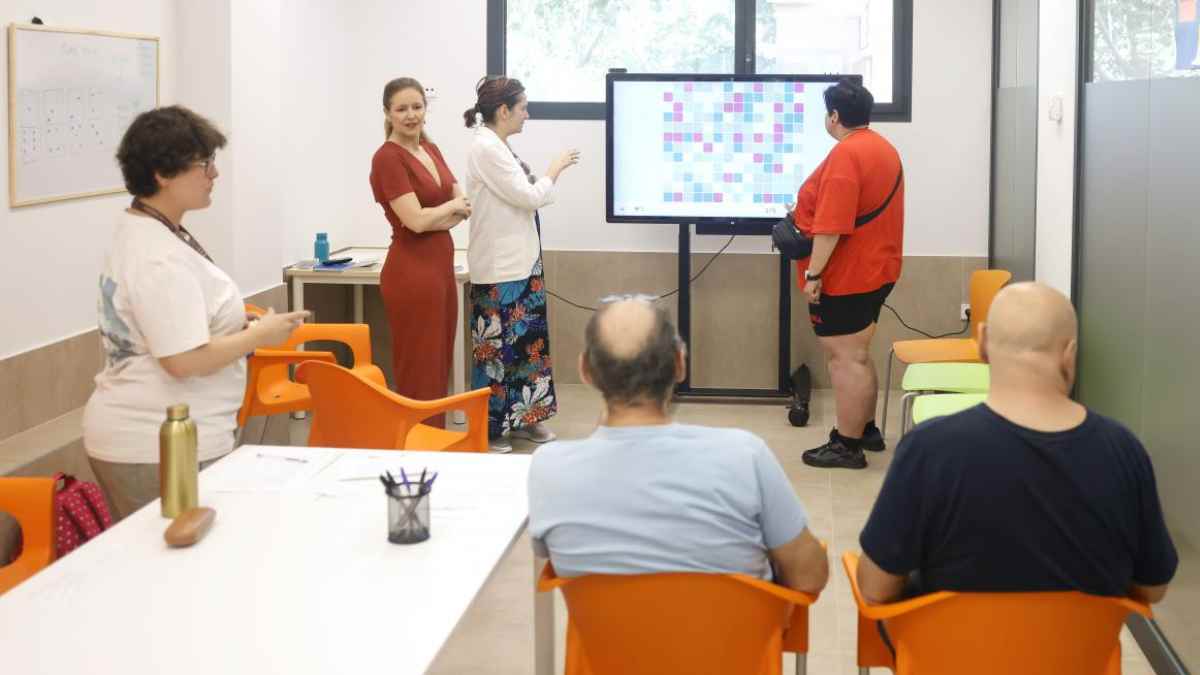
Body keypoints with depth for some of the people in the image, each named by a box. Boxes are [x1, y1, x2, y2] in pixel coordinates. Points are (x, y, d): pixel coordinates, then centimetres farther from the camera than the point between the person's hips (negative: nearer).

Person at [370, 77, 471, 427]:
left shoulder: (431, 149, 12)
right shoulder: (387, 157, -13)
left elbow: (465, 205, 12)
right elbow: (416, 220, -19)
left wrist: (435, 218, -8)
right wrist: (451, 205, -1)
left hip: (441, 266, 9)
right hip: (412, 271, -9)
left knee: (440, 366, 14)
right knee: (419, 371, -2)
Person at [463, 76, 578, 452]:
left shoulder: (497, 147, 12)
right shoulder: (487, 147, -18)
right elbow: (528, 197, -17)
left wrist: (552, 174, 9)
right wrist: (555, 169, -5)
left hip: (519, 262, 10)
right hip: (499, 267, -10)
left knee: (527, 340, 14)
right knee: (497, 346, -2)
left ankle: (523, 418, 23)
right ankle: (492, 428, 8)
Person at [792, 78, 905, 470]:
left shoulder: (845, 155, -20)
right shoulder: (883, 148, 13)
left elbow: (832, 226, -25)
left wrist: (813, 273, -22)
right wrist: (805, 211, 26)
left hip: (845, 276, -10)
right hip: (875, 269, 10)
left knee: (844, 358, -5)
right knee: (857, 354, 20)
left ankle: (847, 446, 0)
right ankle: (866, 430, 29)